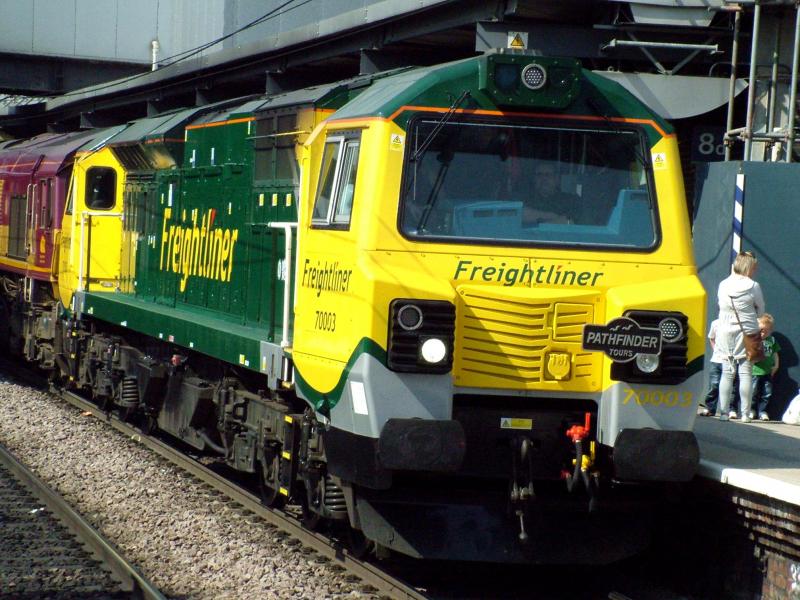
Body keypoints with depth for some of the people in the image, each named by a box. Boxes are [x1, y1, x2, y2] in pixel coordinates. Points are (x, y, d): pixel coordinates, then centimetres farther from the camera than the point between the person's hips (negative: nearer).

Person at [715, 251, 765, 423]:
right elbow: (760, 311, 2)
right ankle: (745, 414, 0)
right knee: (746, 373, 1)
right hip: (747, 332, -3)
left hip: (725, 332, 3)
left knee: (727, 373, 7)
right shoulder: (753, 286, -9)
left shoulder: (723, 284, 2)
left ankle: (724, 412, 4)